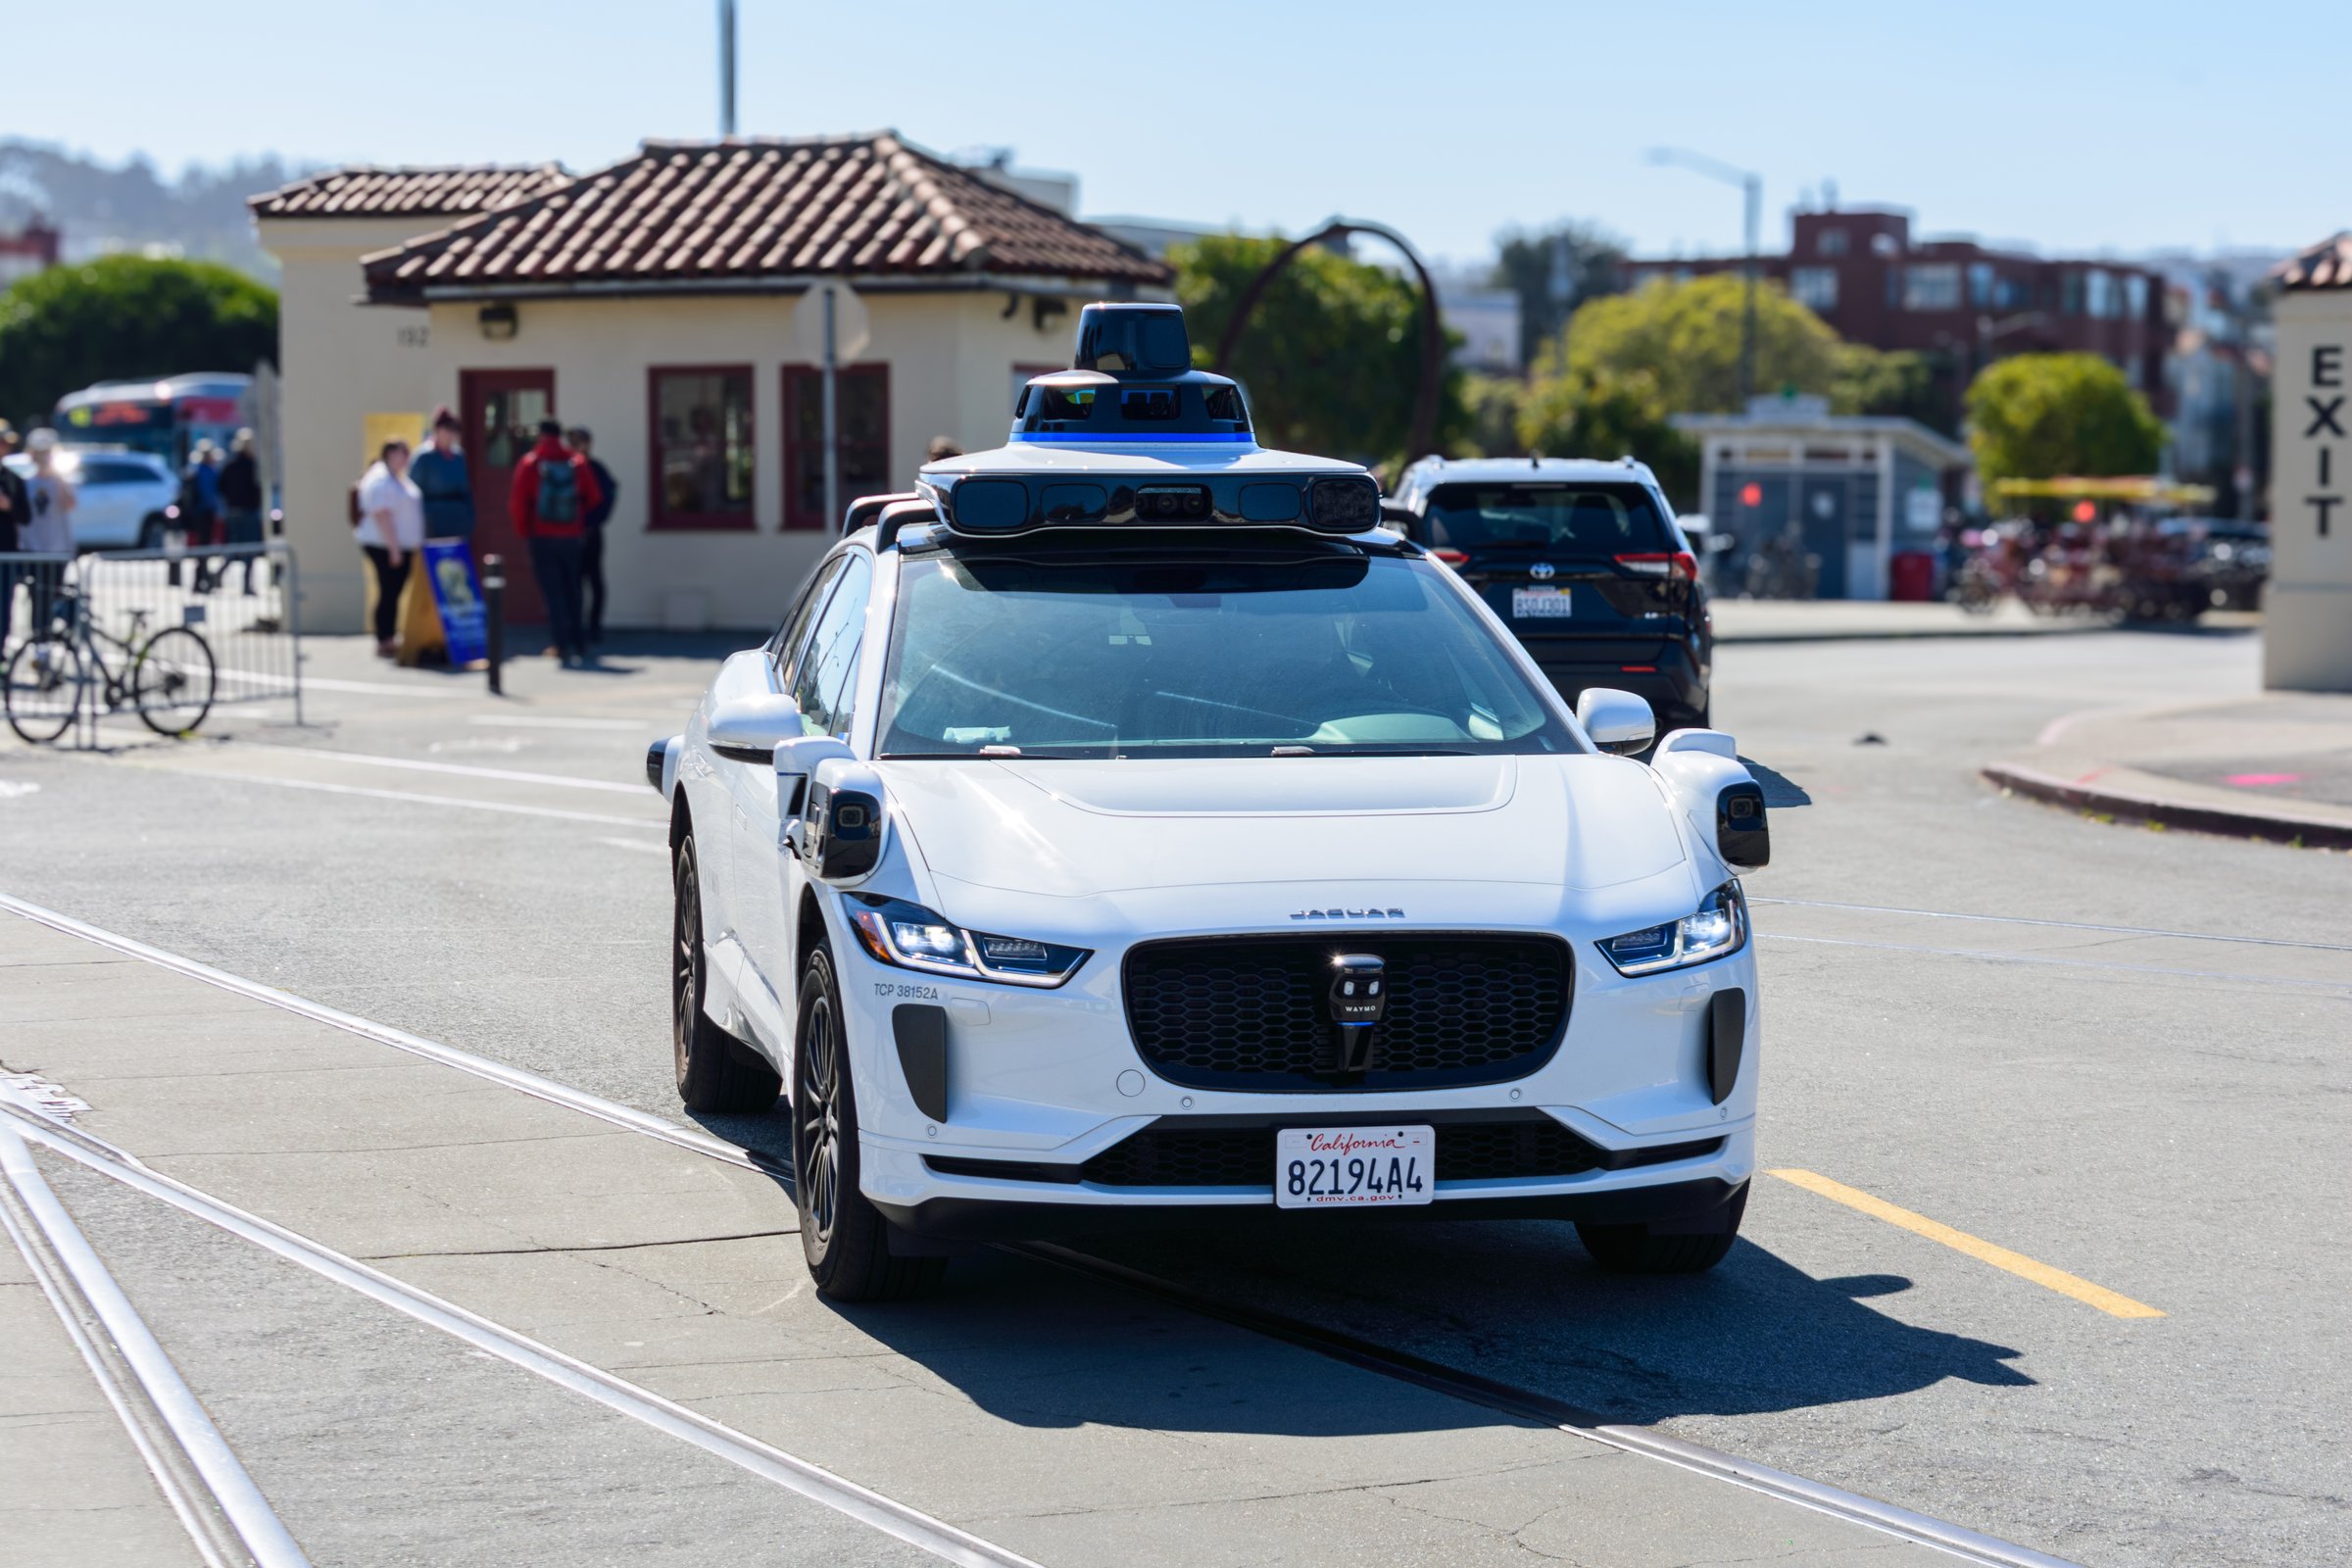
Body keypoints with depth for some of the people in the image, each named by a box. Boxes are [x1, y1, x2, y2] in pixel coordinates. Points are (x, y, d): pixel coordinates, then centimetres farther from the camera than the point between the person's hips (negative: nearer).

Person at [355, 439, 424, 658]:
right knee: (388, 593, -8)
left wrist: (413, 546, 21)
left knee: (393, 594, 9)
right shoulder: (381, 481, -14)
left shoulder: (399, 479, 18)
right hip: (385, 547, -10)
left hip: (401, 546, 10)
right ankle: (383, 643, -6)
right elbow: (381, 515, -20)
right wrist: (393, 548, -23)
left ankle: (388, 642, 12)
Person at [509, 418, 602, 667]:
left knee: (552, 593, 0)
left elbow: (517, 502, -11)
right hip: (571, 536, 3)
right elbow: (594, 498, 2)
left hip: (541, 536, -3)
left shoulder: (529, 464, -7)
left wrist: (524, 529, 3)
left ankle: (564, 647, -9)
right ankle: (577, 646, 19)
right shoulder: (578, 463, 1)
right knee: (572, 591, 15)